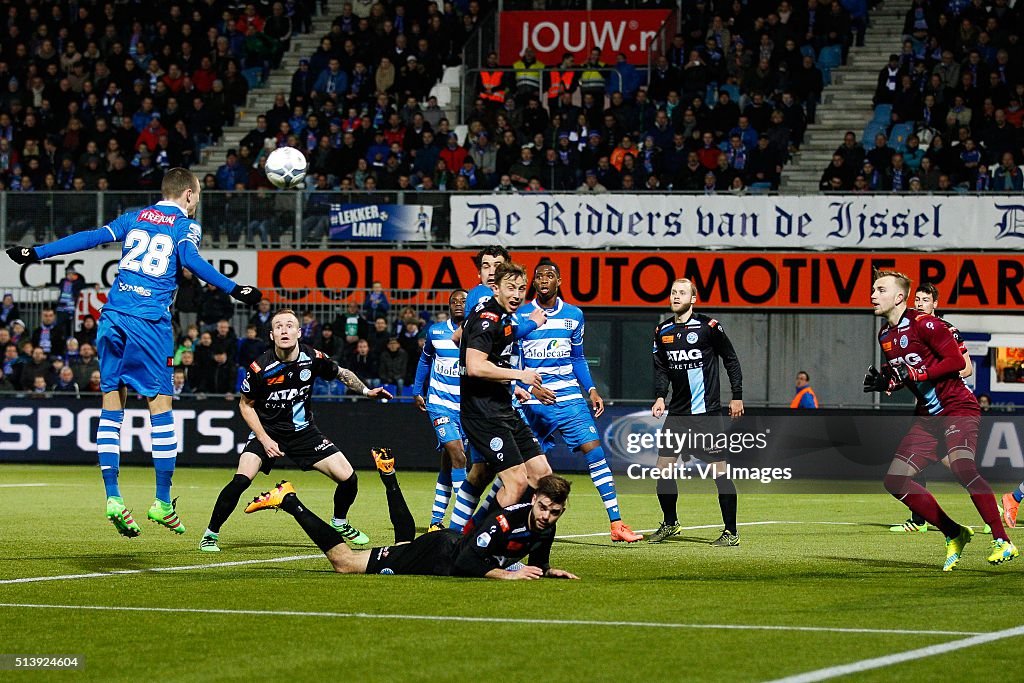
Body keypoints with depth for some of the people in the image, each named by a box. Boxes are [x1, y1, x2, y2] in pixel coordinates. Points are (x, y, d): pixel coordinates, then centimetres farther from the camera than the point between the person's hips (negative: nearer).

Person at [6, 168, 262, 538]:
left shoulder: (135, 218, 17)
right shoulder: (187, 226, 6)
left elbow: (91, 238, 12)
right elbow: (189, 259, -13)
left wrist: (36, 253, 16)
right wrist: (234, 289, -18)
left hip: (112, 317, 4)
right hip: (150, 322, -4)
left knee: (112, 404, 6)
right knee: (160, 404, 0)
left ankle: (112, 498, 1)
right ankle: (162, 502, 0)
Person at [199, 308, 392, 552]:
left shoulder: (313, 358, -12)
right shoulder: (260, 368, -20)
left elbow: (342, 374, 10)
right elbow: (245, 404, -5)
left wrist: (366, 390, -1)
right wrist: (264, 439, -13)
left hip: (304, 431, 3)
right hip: (268, 431, -3)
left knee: (348, 478, -5)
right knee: (242, 479, -26)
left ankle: (340, 524, 26)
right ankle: (211, 535, -9)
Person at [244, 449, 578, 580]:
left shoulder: (546, 529, -11)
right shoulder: (508, 518, -35)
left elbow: (537, 565, 8)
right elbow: (466, 564, -37)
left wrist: (549, 571, -12)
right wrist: (507, 574, -37)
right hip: (438, 552, -8)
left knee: (405, 540, 41)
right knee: (343, 562, -3)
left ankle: (388, 476, 54)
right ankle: (288, 502, 8)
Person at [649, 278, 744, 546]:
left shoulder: (708, 326, -6)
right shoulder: (663, 331, 8)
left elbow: (731, 360, 0)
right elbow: (660, 368, 14)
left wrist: (737, 396, -2)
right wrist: (660, 397, -2)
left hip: (706, 412, -6)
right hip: (677, 411, 6)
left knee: (718, 469, -7)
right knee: (663, 467, 5)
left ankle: (731, 532, -3)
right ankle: (670, 524, 23)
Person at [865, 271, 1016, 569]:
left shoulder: (923, 324, -13)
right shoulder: (885, 335, 12)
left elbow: (957, 361, -17)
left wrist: (914, 373, -21)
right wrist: (883, 382, 2)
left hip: (959, 407, -9)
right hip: (928, 416, 9)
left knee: (961, 466, -32)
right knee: (895, 480, -2)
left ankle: (1002, 541, -27)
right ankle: (954, 534, 8)